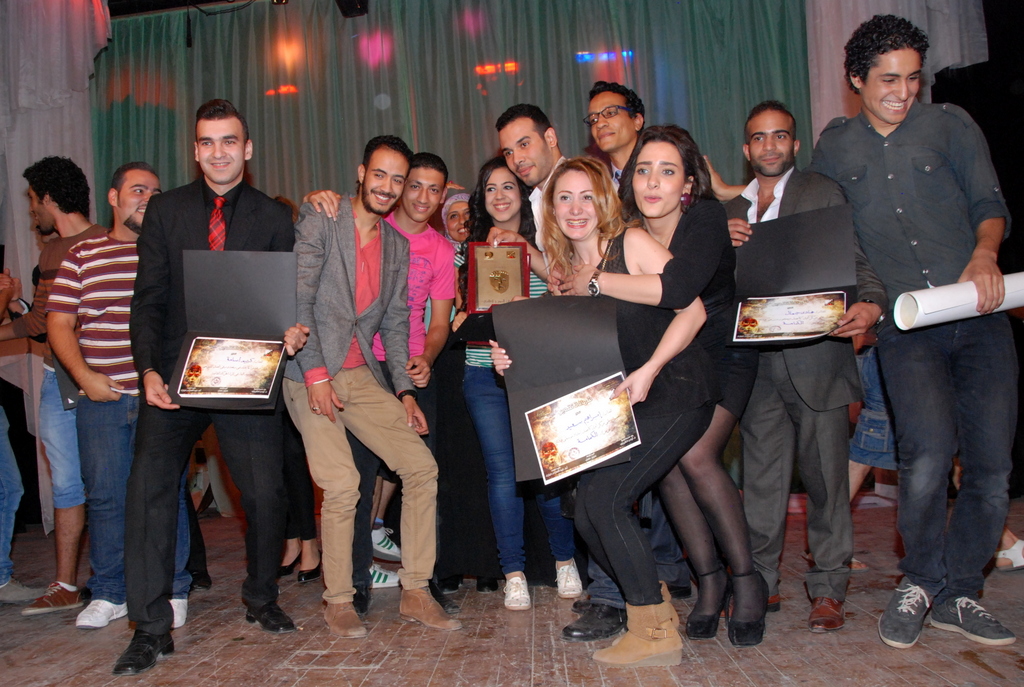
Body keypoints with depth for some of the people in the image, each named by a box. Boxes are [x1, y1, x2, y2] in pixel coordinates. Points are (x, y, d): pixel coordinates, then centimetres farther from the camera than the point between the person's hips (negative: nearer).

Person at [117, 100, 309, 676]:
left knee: (267, 493, -3)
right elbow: (149, 298, 4)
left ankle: (262, 601, 22)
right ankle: (152, 628, 6)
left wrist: (292, 331, -17)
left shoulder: (274, 217, 8)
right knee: (149, 491, -6)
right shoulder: (165, 211, 9)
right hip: (175, 374, 1)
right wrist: (149, 370, -9)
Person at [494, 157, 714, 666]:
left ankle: (656, 633, -1)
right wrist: (515, 360, -6)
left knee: (604, 498, -17)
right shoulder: (562, 268, 11)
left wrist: (649, 370, -24)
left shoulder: (631, 244, -7)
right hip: (618, 406, 7)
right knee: (587, 511, -2)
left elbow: (692, 308, -14)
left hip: (674, 390, -7)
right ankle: (650, 610, 21)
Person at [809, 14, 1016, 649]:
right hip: (905, 328, -1)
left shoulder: (951, 125, 11)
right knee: (929, 452, -21)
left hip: (980, 317, 2)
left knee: (992, 466, -3)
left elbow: (989, 201, 4)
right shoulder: (834, 146, 13)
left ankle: (958, 593, 17)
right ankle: (919, 584, 3)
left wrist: (985, 252, -15)